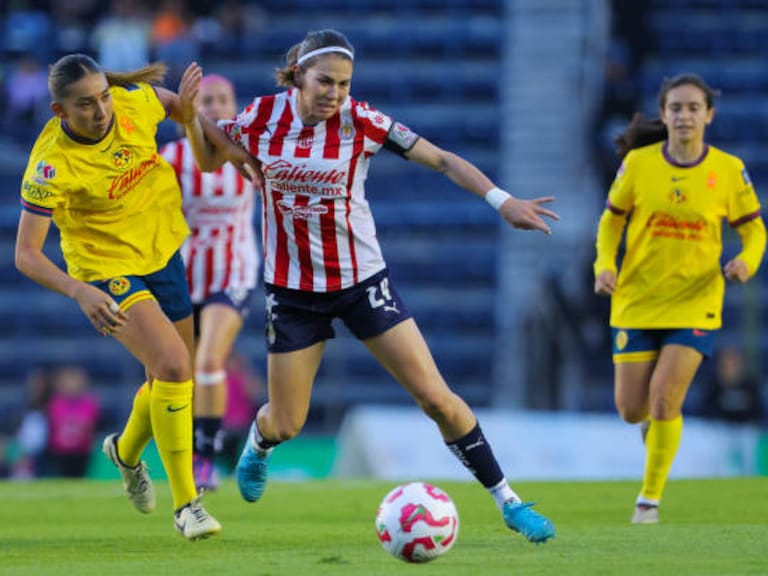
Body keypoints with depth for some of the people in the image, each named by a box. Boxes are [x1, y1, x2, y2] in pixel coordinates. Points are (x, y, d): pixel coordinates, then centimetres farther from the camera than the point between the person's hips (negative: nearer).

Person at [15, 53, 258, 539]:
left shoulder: (135, 101, -16)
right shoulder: (51, 165, -27)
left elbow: (180, 106, 9)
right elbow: (26, 255, -27)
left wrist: (229, 148, 0)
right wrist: (80, 292, -41)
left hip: (163, 254, 6)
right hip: (106, 271, -6)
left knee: (172, 380, 17)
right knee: (172, 363, -24)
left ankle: (126, 450, 50)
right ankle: (185, 504, -13)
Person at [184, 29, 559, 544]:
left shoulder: (360, 121, -13)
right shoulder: (263, 116, -9)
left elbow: (442, 160, -11)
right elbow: (209, 161, 8)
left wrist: (501, 200, -22)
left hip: (362, 279, -1)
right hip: (292, 287, 1)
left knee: (436, 397, -8)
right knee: (286, 425, 6)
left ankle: (507, 500, 5)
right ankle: (258, 444, 45)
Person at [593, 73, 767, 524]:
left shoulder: (729, 170, -4)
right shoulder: (639, 163, -4)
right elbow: (612, 220, 7)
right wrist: (605, 265, -11)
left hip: (695, 301, -1)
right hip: (638, 301, 1)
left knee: (665, 395, -17)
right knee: (632, 411, 1)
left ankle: (651, 497, 1)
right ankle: (659, 421, 41)